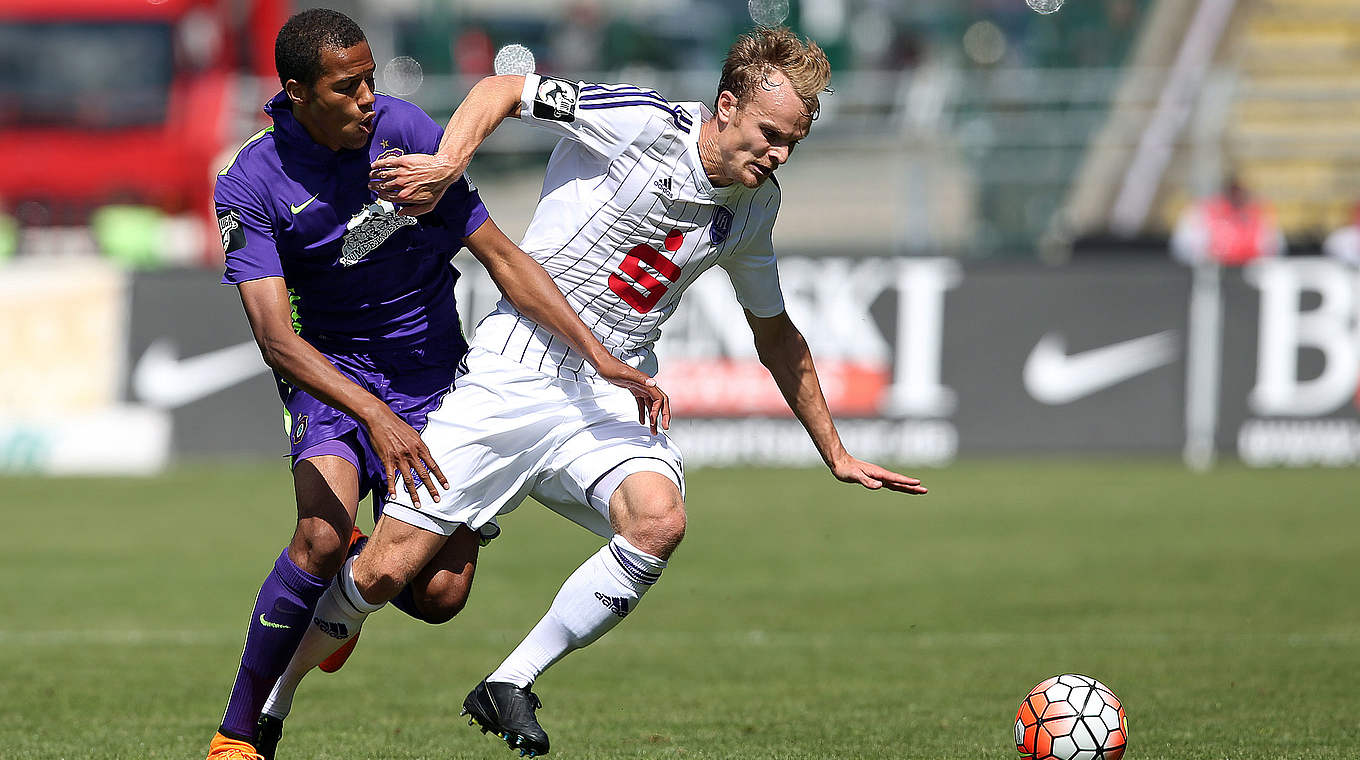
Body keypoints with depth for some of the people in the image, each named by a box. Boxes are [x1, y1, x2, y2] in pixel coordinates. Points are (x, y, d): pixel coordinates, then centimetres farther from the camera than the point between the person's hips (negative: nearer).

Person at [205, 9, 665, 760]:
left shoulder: (405, 130, -12)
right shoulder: (249, 187, -17)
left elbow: (502, 259, -6)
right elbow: (276, 337, -27)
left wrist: (600, 358, -13)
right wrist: (376, 417, -42)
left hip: (435, 377, 2)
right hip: (332, 377, -2)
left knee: (439, 595, -11)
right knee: (323, 534, -31)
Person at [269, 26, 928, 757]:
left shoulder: (752, 206, 7)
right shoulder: (639, 122, -12)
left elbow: (775, 333, 23)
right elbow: (499, 89, -3)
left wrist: (837, 455, 26)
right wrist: (447, 166, -21)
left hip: (613, 397, 4)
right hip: (513, 375, -4)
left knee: (658, 521, -28)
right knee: (387, 569, -8)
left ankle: (510, 685, -14)